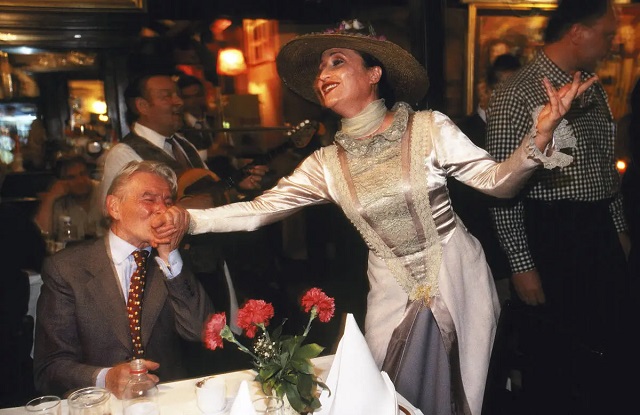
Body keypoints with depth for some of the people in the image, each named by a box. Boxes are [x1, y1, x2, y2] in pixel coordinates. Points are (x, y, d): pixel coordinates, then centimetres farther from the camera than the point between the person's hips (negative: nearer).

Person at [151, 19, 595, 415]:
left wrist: (541, 134, -29)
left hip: (458, 280, -2)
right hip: (394, 293, 3)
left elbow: (497, 181, -12)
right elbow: (260, 208, -6)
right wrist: (187, 218, -17)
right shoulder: (327, 163, -2)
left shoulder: (428, 128, -11)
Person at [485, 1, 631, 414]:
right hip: (551, 238, -7)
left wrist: (619, 228, 17)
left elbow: (607, 167, 18)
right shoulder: (518, 94, -15)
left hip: (603, 236, 8)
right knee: (553, 354, 8)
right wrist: (522, 264, -17)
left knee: (608, 348, 19)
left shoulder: (594, 88, 10)